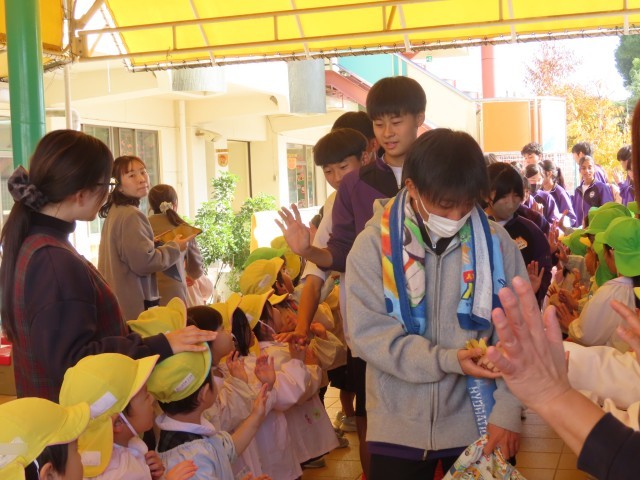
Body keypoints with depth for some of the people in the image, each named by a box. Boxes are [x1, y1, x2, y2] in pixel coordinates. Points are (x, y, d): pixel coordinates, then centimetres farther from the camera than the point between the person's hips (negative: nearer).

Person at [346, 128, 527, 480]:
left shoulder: (496, 242, -4)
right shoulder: (374, 244, -8)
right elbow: (369, 333, -12)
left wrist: (508, 410, -10)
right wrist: (447, 360, -21)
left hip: (479, 424, 1)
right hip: (398, 427, -1)